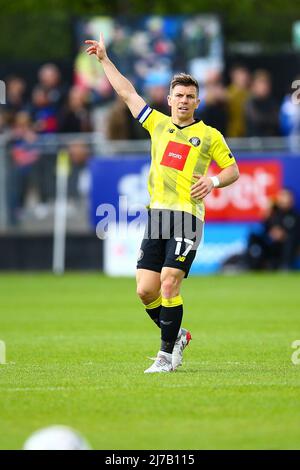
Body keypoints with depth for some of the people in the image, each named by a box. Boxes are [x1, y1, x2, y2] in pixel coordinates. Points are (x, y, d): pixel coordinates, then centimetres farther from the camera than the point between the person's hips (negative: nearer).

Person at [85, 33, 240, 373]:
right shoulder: (158, 124, 16)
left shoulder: (209, 136, 7)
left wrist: (214, 181, -7)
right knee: (145, 291, -2)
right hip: (156, 215, 4)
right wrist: (104, 59, 23)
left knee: (169, 284, -15)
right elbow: (127, 92, 22)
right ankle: (177, 335, 21)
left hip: (187, 216, -4)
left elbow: (233, 170, 13)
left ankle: (167, 353, -5)